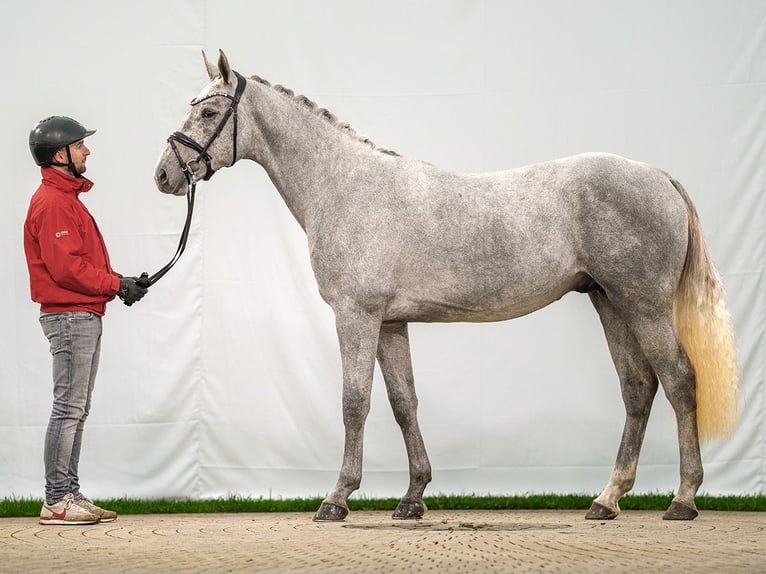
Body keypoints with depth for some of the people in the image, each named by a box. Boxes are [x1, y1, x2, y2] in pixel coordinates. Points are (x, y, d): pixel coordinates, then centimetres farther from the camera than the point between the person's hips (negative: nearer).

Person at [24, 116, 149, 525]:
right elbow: (66, 267, -21)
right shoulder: (52, 203, -14)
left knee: (75, 410, 12)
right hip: (70, 316, -11)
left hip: (84, 316, 11)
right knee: (69, 408, -9)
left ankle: (70, 496, 16)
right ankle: (57, 501, -7)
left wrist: (119, 282, 6)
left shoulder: (66, 197, 19)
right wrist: (116, 284, -14)